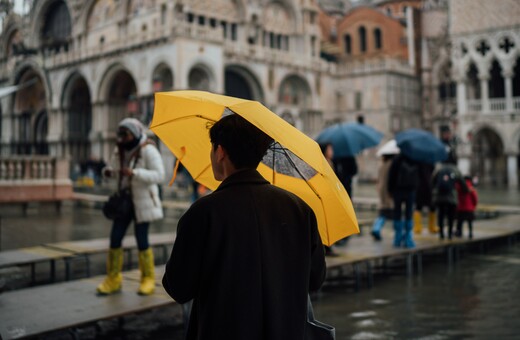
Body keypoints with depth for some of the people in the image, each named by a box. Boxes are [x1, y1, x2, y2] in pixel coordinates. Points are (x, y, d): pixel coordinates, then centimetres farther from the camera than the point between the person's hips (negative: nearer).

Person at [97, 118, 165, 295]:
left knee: (141, 241, -5)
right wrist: (108, 171, -10)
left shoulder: (148, 150, -16)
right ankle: (113, 280, 13)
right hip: (124, 198, 6)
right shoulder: (120, 150, 3)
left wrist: (134, 173, -31)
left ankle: (148, 280, 12)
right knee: (115, 238, 1)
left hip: (143, 200, -6)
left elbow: (159, 175, -22)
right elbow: (116, 171, 14)